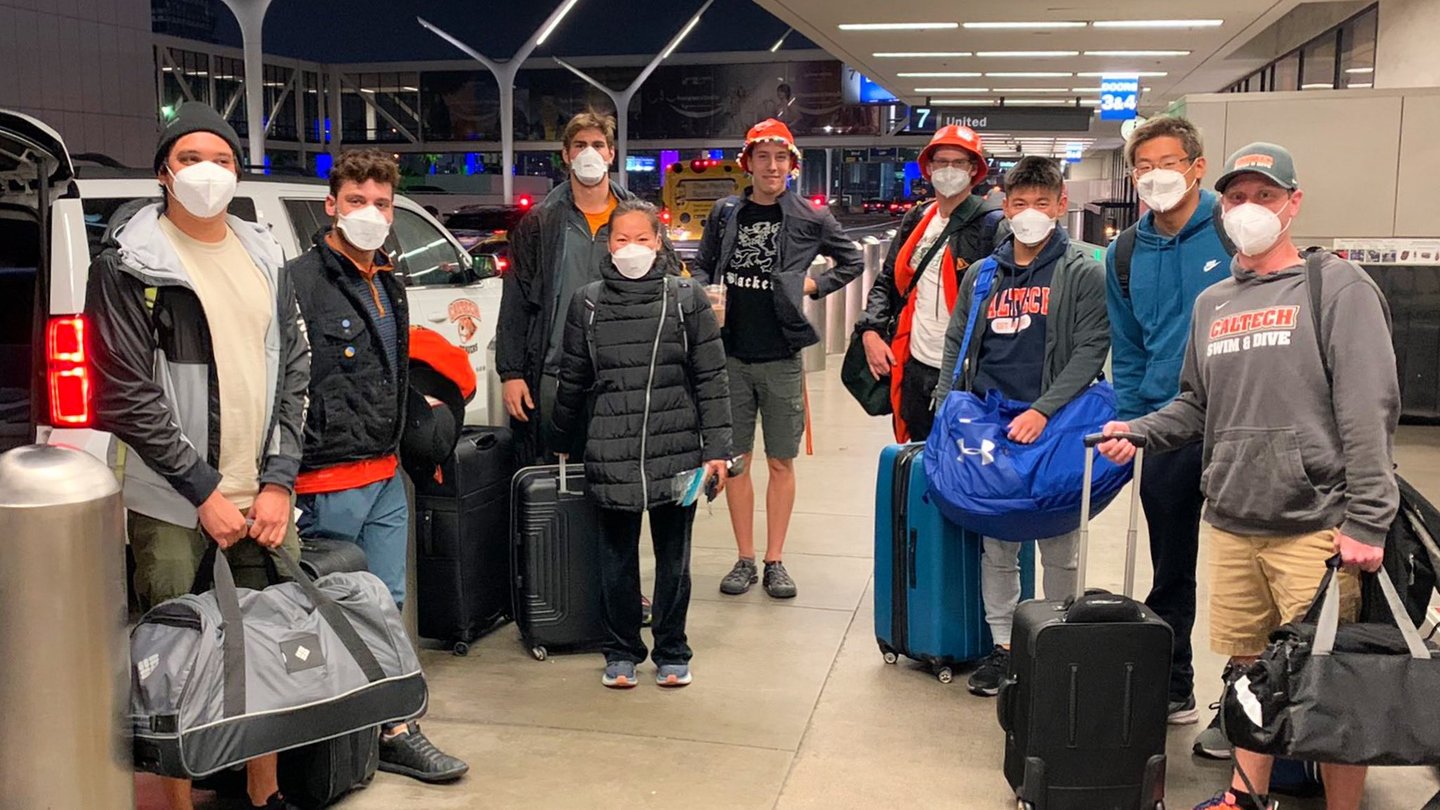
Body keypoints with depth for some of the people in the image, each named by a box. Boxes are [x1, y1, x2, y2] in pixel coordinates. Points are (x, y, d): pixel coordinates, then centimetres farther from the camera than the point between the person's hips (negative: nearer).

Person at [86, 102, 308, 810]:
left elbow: (293, 372, 9)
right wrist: (204, 491, -11)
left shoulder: (264, 257, 11)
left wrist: (278, 481, -1)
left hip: (264, 493, 5)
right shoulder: (128, 264, -4)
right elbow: (126, 394, -9)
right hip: (172, 506, -4)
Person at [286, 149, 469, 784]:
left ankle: (393, 731, 22)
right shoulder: (303, 281, -14)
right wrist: (292, 473, -20)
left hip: (386, 476, 8)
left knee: (386, 606, 13)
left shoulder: (387, 283, 14)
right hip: (330, 482, -8)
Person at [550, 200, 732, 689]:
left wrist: (716, 448, -5)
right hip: (611, 456, 1)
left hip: (677, 450, -1)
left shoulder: (687, 299, 0)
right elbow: (572, 381, 14)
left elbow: (711, 378, 0)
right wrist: (564, 444, 19)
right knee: (617, 556, 10)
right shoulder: (588, 304, 5)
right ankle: (621, 652, 25)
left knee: (674, 556, 9)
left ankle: (672, 653, 24)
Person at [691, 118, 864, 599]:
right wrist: (707, 296, -5)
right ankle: (745, 559, 18)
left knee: (780, 462, 5)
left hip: (781, 358, -2)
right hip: (731, 355, 2)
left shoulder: (810, 218, 1)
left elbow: (853, 262, 13)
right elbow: (701, 268, 15)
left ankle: (775, 560, 16)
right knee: (736, 458, 7)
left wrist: (815, 285, -1)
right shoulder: (725, 214, 6)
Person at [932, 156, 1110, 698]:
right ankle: (1003, 645, 18)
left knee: (1058, 546, 5)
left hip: (1052, 426, -4)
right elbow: (955, 344, 17)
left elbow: (1090, 351, -8)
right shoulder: (982, 275, 13)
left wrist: (1043, 411, -18)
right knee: (996, 544, 8)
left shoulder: (1083, 274, 0)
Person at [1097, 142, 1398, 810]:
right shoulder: (1212, 304, 15)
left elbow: (1368, 411, -10)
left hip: (1313, 528, -5)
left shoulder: (1338, 287, -3)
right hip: (1231, 525, 5)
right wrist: (1138, 430, 5)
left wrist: (1366, 522, -16)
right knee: (1248, 668, 15)